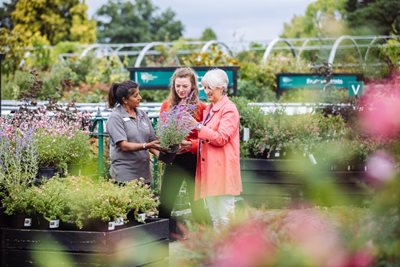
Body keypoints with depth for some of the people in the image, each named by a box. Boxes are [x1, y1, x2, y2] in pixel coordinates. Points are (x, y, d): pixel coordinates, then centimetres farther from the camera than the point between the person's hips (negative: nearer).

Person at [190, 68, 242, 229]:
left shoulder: (229, 109, -8)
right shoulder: (209, 108, 18)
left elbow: (221, 138, -17)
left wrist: (198, 126, -19)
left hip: (222, 170, -9)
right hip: (209, 168, 9)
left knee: (225, 218, -8)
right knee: (215, 218, 12)